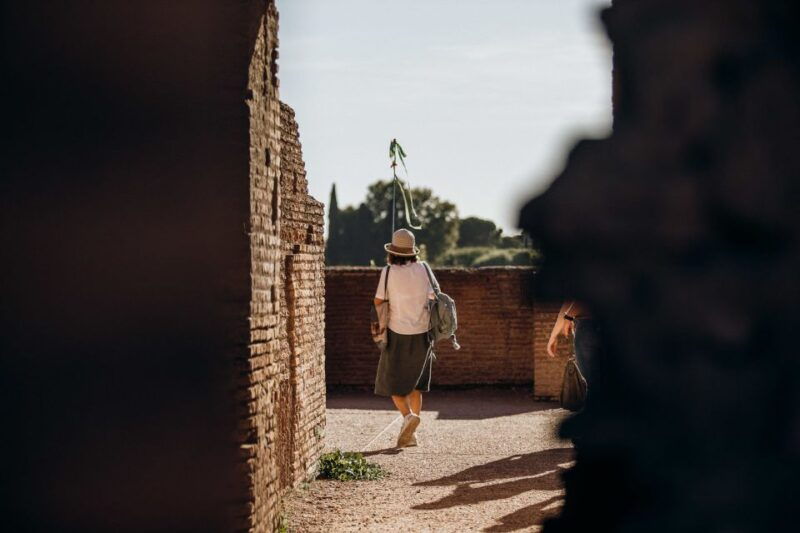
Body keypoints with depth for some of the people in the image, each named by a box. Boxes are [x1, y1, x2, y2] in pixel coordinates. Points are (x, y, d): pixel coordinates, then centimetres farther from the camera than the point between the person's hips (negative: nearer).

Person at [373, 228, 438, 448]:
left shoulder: (388, 272, -10)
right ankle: (410, 434, 12)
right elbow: (433, 298, 1)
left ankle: (408, 415, -17)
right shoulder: (423, 269, -1)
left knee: (393, 382, 9)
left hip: (398, 334, -3)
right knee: (415, 384, 16)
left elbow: (378, 302, -5)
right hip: (421, 334, 3)